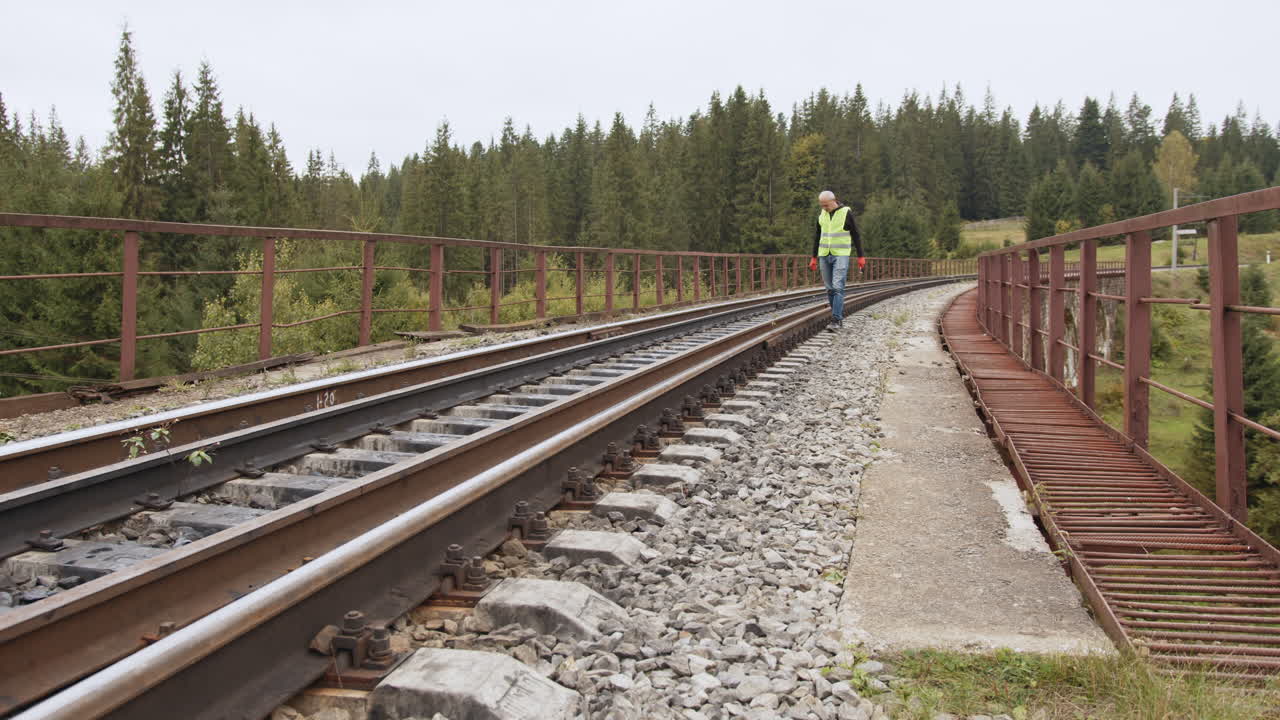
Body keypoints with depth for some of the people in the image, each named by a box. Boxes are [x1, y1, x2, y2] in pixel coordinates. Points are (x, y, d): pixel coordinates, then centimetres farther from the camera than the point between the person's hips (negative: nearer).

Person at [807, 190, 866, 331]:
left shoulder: (846, 213, -8)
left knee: (837, 288, -14)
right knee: (830, 289, 5)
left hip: (841, 255, -5)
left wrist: (860, 256, -3)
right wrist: (814, 257, 14)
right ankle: (840, 318, 15)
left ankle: (835, 321, -16)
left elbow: (856, 235, -3)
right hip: (824, 255, 5)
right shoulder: (821, 214, 6)